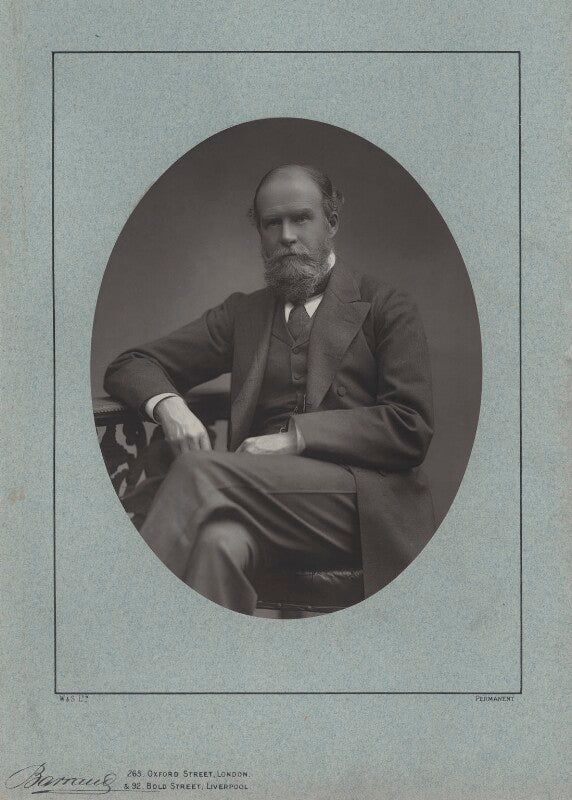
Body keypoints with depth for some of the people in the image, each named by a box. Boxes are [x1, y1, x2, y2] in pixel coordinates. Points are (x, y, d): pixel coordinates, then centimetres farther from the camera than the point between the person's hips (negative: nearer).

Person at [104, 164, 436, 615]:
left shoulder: (386, 308, 11)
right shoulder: (243, 314, 22)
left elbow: (412, 429, 1)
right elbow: (130, 366, 19)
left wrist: (298, 435, -10)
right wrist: (169, 405, -5)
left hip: (361, 504, -2)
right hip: (264, 491, 3)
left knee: (201, 471, -28)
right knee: (220, 541, -35)